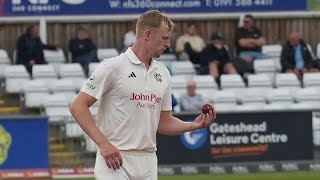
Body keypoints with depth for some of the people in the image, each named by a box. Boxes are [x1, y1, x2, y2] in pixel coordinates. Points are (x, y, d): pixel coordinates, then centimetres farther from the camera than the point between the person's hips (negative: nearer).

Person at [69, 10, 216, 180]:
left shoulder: (162, 73, 13)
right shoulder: (113, 67, -7)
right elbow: (78, 106, -9)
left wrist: (193, 125, 2)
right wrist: (103, 143, -17)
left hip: (148, 162, 7)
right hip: (115, 160, -7)